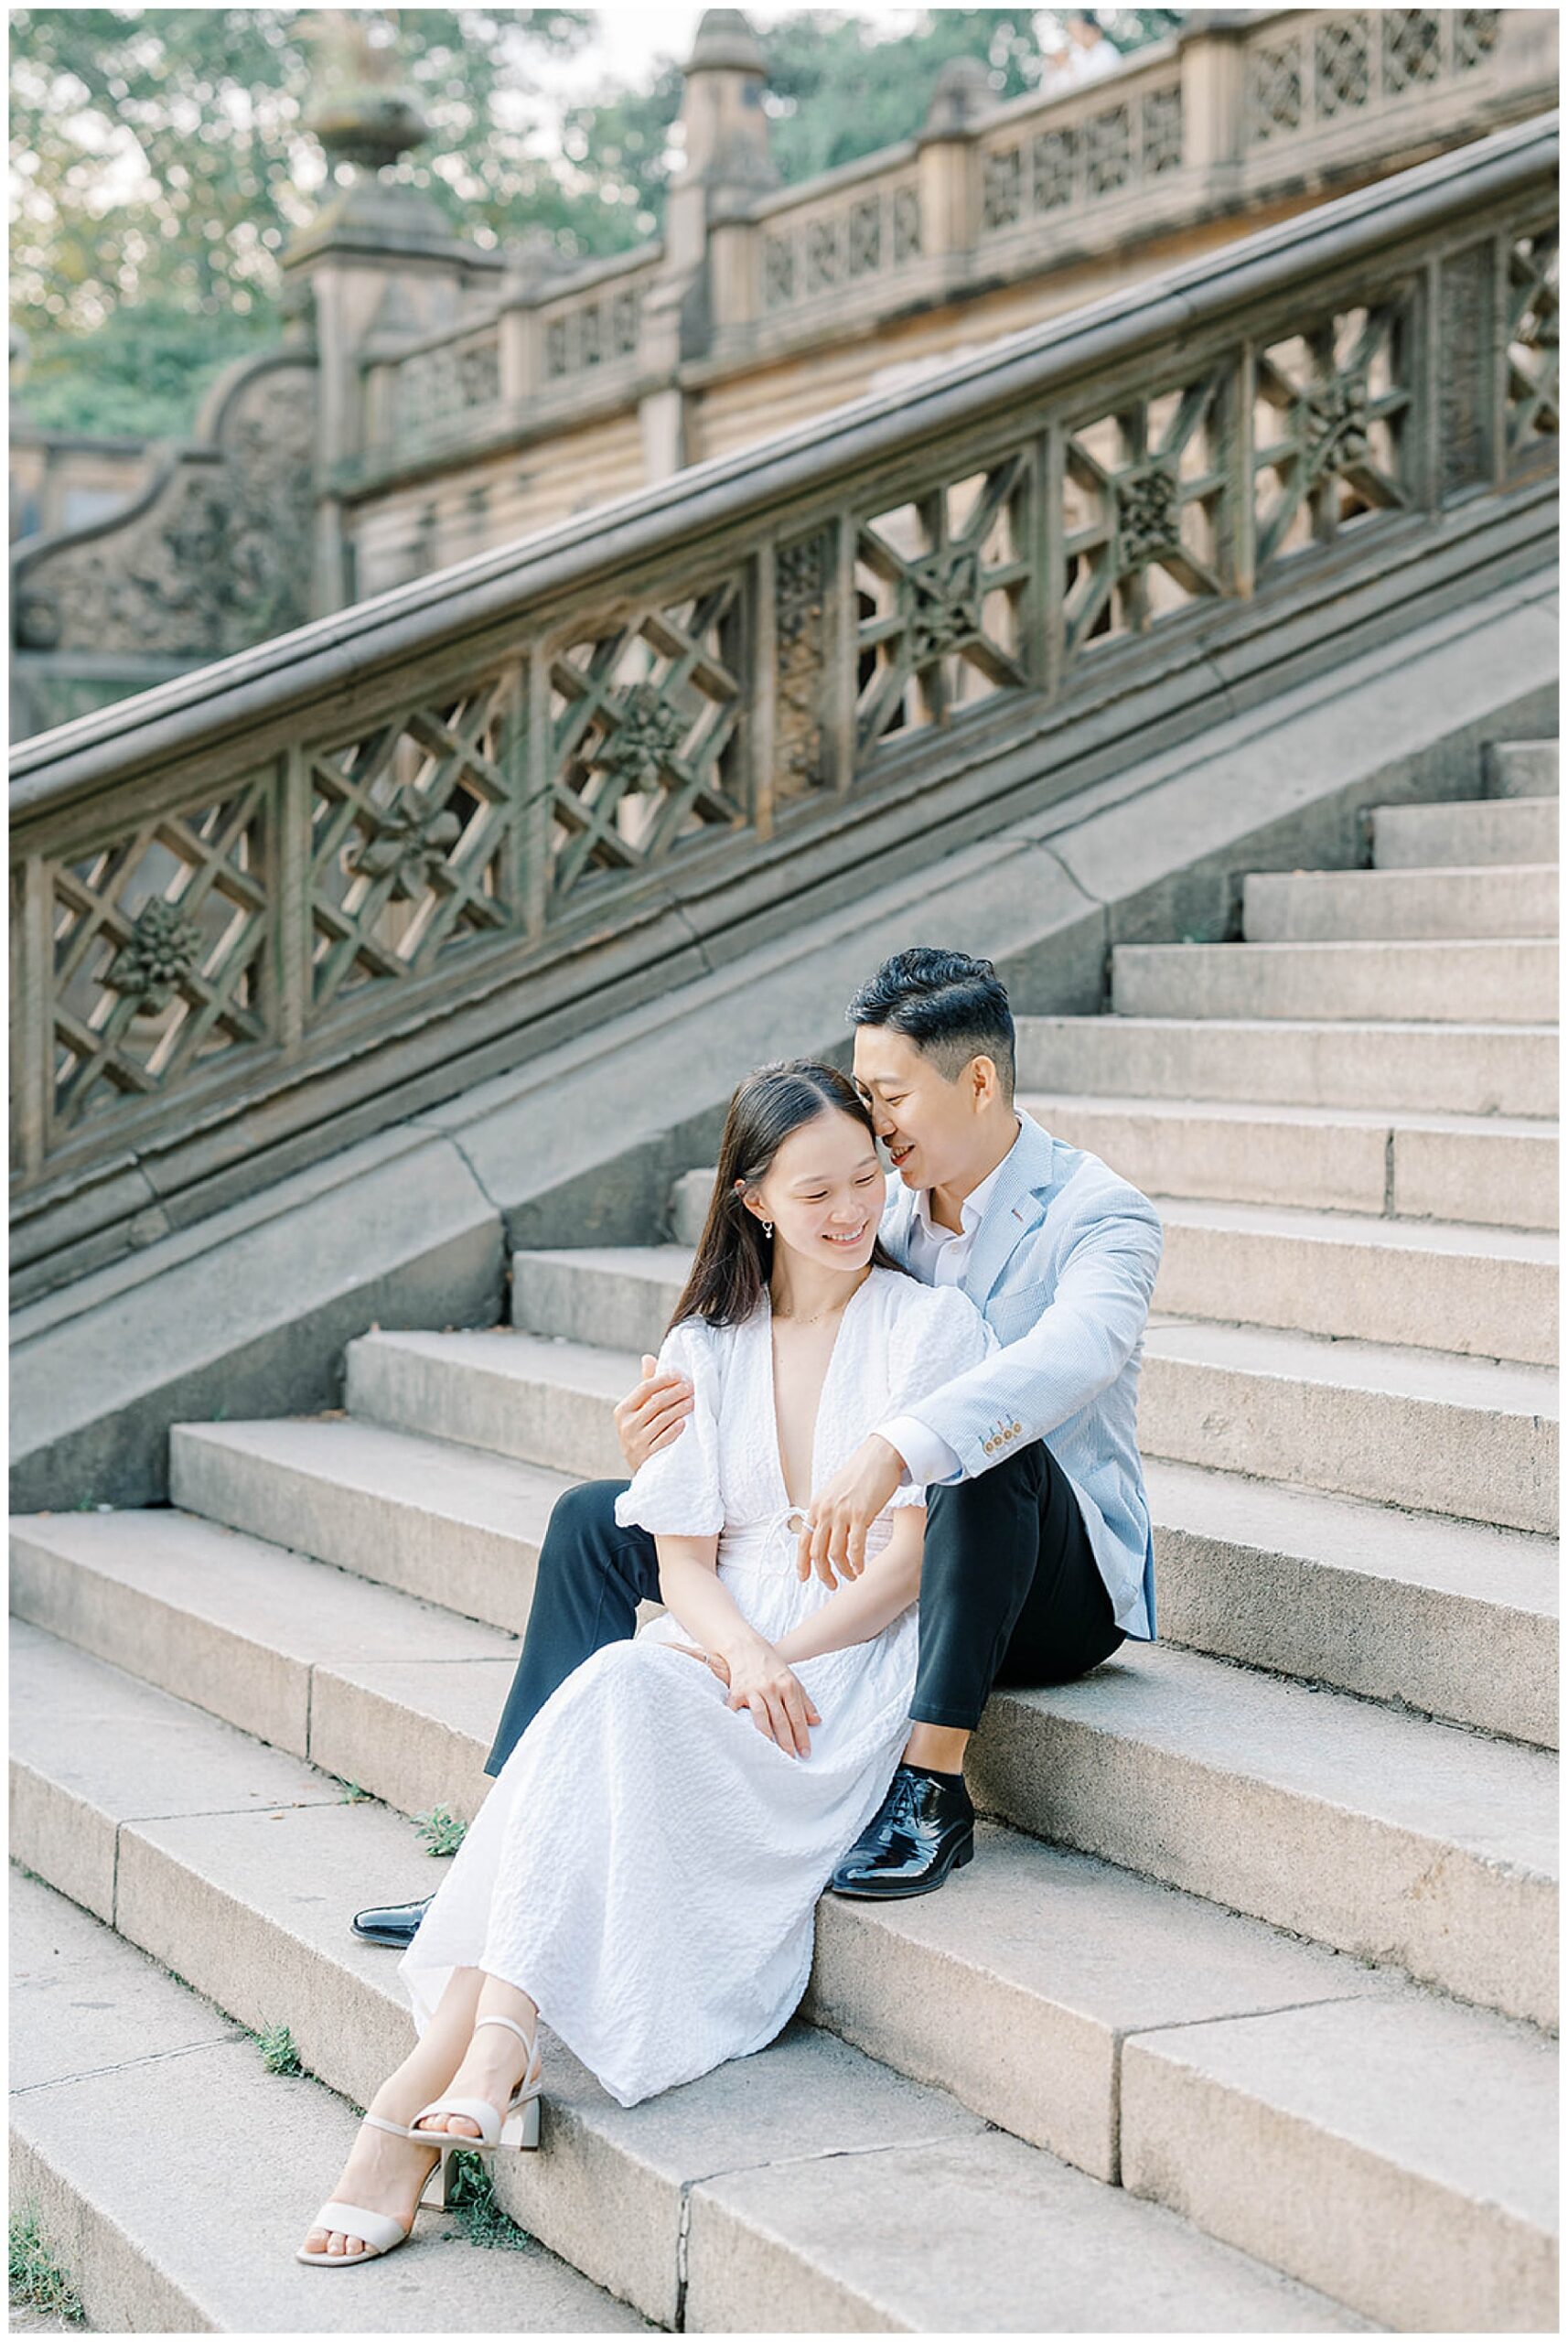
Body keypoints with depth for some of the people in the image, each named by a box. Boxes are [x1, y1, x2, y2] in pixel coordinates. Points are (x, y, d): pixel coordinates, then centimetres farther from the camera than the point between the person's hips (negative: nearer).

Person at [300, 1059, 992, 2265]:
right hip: (719, 1645, 4)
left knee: (618, 1707, -32)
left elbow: (915, 1556, -4)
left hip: (854, 1662, -4)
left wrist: (779, 1657, -16)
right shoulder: (705, 1348, 15)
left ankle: (439, 2072, -39)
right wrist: (737, 1651, -14)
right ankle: (490, 2053, -41)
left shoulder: (931, 1326, 3)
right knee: (614, 1693, -32)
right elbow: (684, 1558, 8)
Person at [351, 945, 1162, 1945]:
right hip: (870, 1555, 7)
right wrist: (669, 1444, -17)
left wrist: (892, 1452, -53)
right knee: (595, 1521, -1)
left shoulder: (1101, 1215, -15)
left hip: (1058, 1589, -6)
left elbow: (1070, 1354, -37)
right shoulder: (879, 1214, 5)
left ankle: (931, 1790, -33)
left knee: (993, 1451, -40)